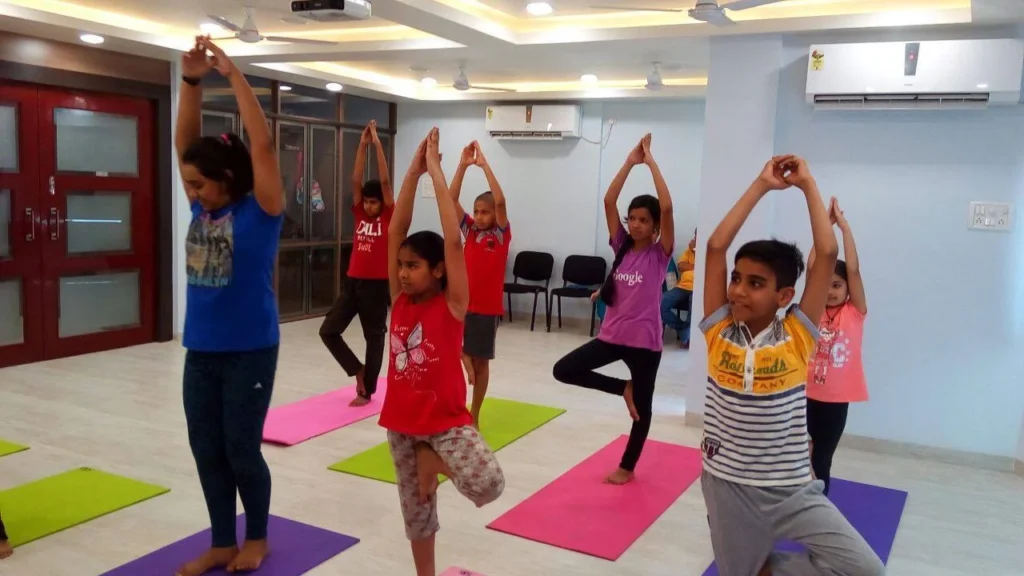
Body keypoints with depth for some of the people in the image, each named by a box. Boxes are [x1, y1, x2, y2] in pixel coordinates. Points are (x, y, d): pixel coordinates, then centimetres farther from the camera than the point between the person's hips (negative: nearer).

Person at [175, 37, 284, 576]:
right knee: (206, 449, 12)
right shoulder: (202, 209, 6)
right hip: (200, 350, 6)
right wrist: (191, 81, -6)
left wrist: (233, 74, -15)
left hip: (249, 350, -6)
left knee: (242, 449, 4)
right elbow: (185, 143, 5)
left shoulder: (260, 209, -9)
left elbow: (263, 145, -18)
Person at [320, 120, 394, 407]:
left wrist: (377, 144, -10)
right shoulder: (360, 215, 8)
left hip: (376, 285, -5)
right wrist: (362, 145, -3)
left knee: (374, 337, 5)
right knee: (328, 330, 0)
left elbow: (385, 182, -10)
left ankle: (367, 391, 16)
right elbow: (356, 181, 2)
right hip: (352, 282, 5)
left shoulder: (389, 217, -3)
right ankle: (358, 370, 16)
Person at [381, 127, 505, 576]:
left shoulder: (451, 304, -12)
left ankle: (439, 461, 6)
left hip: (447, 419, -4)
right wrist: (413, 172, -12)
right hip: (401, 420, 4)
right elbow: (396, 230, -7)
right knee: (415, 508, 14)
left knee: (489, 485, -24)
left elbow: (453, 240, -22)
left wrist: (436, 173, -19)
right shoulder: (400, 300, -1)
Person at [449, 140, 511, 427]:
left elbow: (500, 201, -21)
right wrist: (463, 165, -14)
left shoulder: (502, 235, -5)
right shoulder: (470, 230, 5)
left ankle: (473, 415, 19)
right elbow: (452, 199, -4)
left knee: (481, 360, 8)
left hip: (487, 306, -3)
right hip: (463, 302, 3)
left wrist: (485, 165, -21)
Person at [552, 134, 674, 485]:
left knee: (641, 406, 9)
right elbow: (609, 201, -5)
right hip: (612, 334, 4)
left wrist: (651, 162, -16)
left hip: (644, 340, -4)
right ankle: (623, 388, 12)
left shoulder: (659, 253, -7)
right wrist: (630, 163, -8)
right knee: (564, 371, -5)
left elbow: (667, 207, -21)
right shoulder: (621, 246, 4)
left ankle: (627, 467, 28)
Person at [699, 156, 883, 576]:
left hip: (792, 490, 0)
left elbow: (828, 253, -14)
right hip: (727, 487, 1)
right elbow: (716, 246, -12)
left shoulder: (797, 336, -8)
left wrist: (807, 184, -8)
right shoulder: (719, 331, -6)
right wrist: (762, 185, -9)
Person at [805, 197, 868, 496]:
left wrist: (844, 226, -15)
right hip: (806, 393, 2)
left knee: (822, 459, 7)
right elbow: (812, 267, -7)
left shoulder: (855, 312, -4)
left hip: (836, 398, -2)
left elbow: (853, 270, -15)